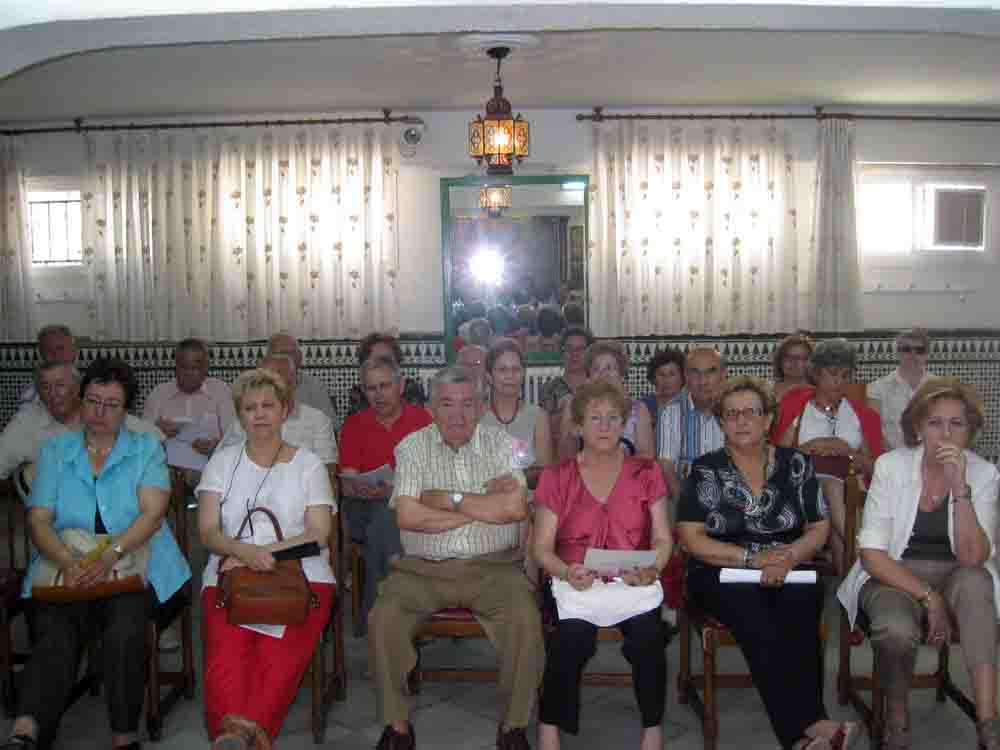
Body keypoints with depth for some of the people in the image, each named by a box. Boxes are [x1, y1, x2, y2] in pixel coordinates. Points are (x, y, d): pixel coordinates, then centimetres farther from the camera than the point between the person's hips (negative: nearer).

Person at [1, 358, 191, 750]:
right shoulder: (54, 450, 15)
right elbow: (38, 519, 4)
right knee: (54, 640, -26)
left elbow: (152, 512, -4)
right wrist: (68, 563, -17)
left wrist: (108, 557, -22)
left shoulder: (146, 449, 9)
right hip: (65, 570, 2)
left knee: (125, 634, -29)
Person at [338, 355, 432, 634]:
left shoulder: (422, 419, 4)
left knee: (384, 519, -32)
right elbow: (347, 483, 4)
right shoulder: (354, 424, 11)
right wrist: (362, 490, -20)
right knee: (384, 518, -30)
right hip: (364, 510, 1)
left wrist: (392, 490, -23)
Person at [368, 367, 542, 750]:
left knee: (525, 618, -26)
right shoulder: (412, 447, 2)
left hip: (492, 566, 0)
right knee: (383, 619, -23)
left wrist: (447, 498, -12)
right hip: (423, 568, 1)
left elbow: (515, 508, -14)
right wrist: (485, 505, -11)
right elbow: (407, 516, -12)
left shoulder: (503, 444, 3)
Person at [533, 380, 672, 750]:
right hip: (576, 583, -1)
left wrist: (651, 569, -17)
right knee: (573, 631, -31)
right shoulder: (555, 478, 6)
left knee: (647, 631, -29)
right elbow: (542, 547, 1)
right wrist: (567, 572, -20)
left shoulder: (646, 473, 10)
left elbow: (663, 539, 5)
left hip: (633, 583, 1)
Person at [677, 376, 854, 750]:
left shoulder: (796, 463, 9)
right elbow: (691, 538, -4)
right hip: (724, 575, -1)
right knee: (760, 626, -33)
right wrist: (753, 558, -15)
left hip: (788, 572, 2)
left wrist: (789, 556, -13)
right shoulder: (706, 469, 3)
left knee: (799, 617, -32)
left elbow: (819, 528, 9)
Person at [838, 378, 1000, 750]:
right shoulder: (890, 466, -9)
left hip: (955, 579, 2)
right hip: (894, 576, -2)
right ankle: (896, 715, -2)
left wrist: (960, 487, -26)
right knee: (897, 630, -34)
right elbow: (871, 552, -12)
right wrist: (928, 597, -21)